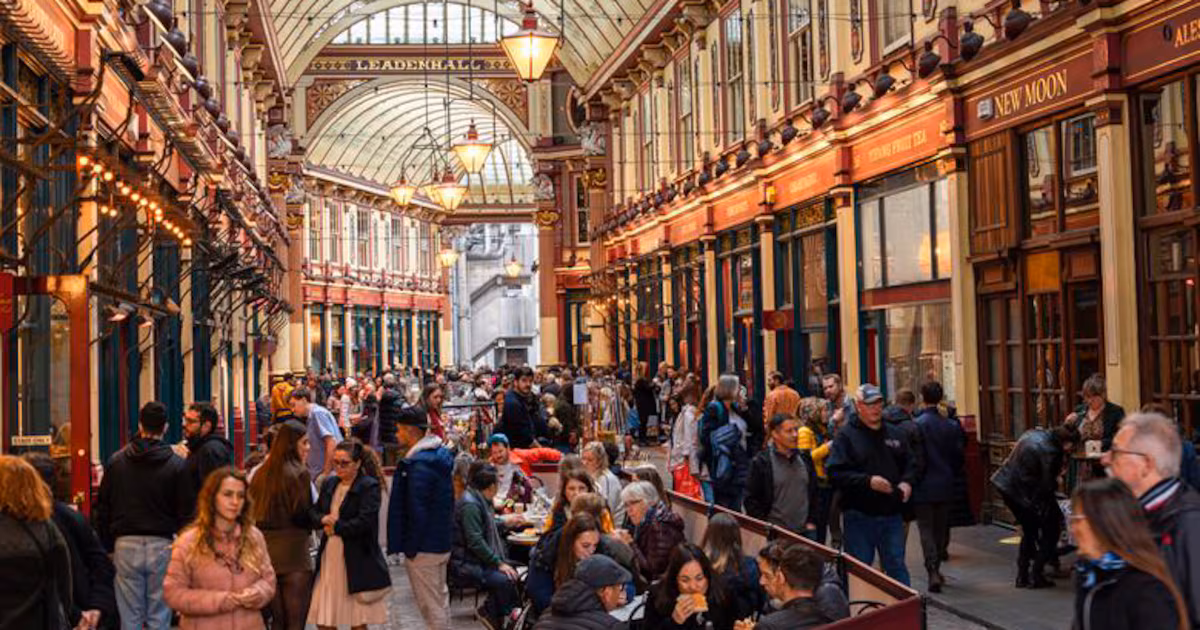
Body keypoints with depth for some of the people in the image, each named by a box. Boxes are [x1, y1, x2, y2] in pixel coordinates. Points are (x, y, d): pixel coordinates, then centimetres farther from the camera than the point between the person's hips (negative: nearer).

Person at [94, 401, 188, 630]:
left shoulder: (116, 461, 4)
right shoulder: (177, 465, -3)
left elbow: (103, 509, 7)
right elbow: (185, 512, -1)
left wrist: (107, 546, 14)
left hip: (126, 544, 1)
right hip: (162, 545, -1)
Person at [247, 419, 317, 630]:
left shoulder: (262, 473, 8)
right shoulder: (299, 473, -12)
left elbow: (253, 511, 10)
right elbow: (303, 515, -14)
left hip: (266, 549, 7)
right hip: (293, 552, -6)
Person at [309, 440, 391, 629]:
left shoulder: (370, 487, -9)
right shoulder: (329, 484, 12)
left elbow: (364, 522, -19)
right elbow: (314, 512, 14)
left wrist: (336, 527, -11)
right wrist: (324, 519, -8)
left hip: (357, 562, -6)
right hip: (329, 558, 6)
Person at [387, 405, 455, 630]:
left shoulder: (419, 464, -22)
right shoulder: (440, 455, 9)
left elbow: (417, 511, -24)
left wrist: (410, 548, -16)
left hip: (423, 547, -10)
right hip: (441, 542, 10)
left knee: (430, 605, 0)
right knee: (440, 598, 20)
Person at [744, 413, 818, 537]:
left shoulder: (805, 459, 10)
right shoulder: (761, 462, -6)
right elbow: (751, 499, -4)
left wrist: (811, 521, 10)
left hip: (805, 531, 4)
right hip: (777, 534, -4)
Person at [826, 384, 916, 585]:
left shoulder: (894, 434, 11)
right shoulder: (846, 435, -6)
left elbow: (910, 464, 21)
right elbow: (835, 473, -14)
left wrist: (907, 482, 0)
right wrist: (868, 482, -22)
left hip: (891, 514, 4)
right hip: (859, 516, -4)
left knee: (896, 566, 9)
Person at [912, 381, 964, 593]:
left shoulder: (917, 425, -13)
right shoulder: (952, 425, 0)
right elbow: (958, 456, 6)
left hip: (923, 487, -4)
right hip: (945, 487, 4)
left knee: (926, 529, 0)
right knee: (940, 529, 15)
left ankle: (933, 572, -14)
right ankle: (936, 569, 24)